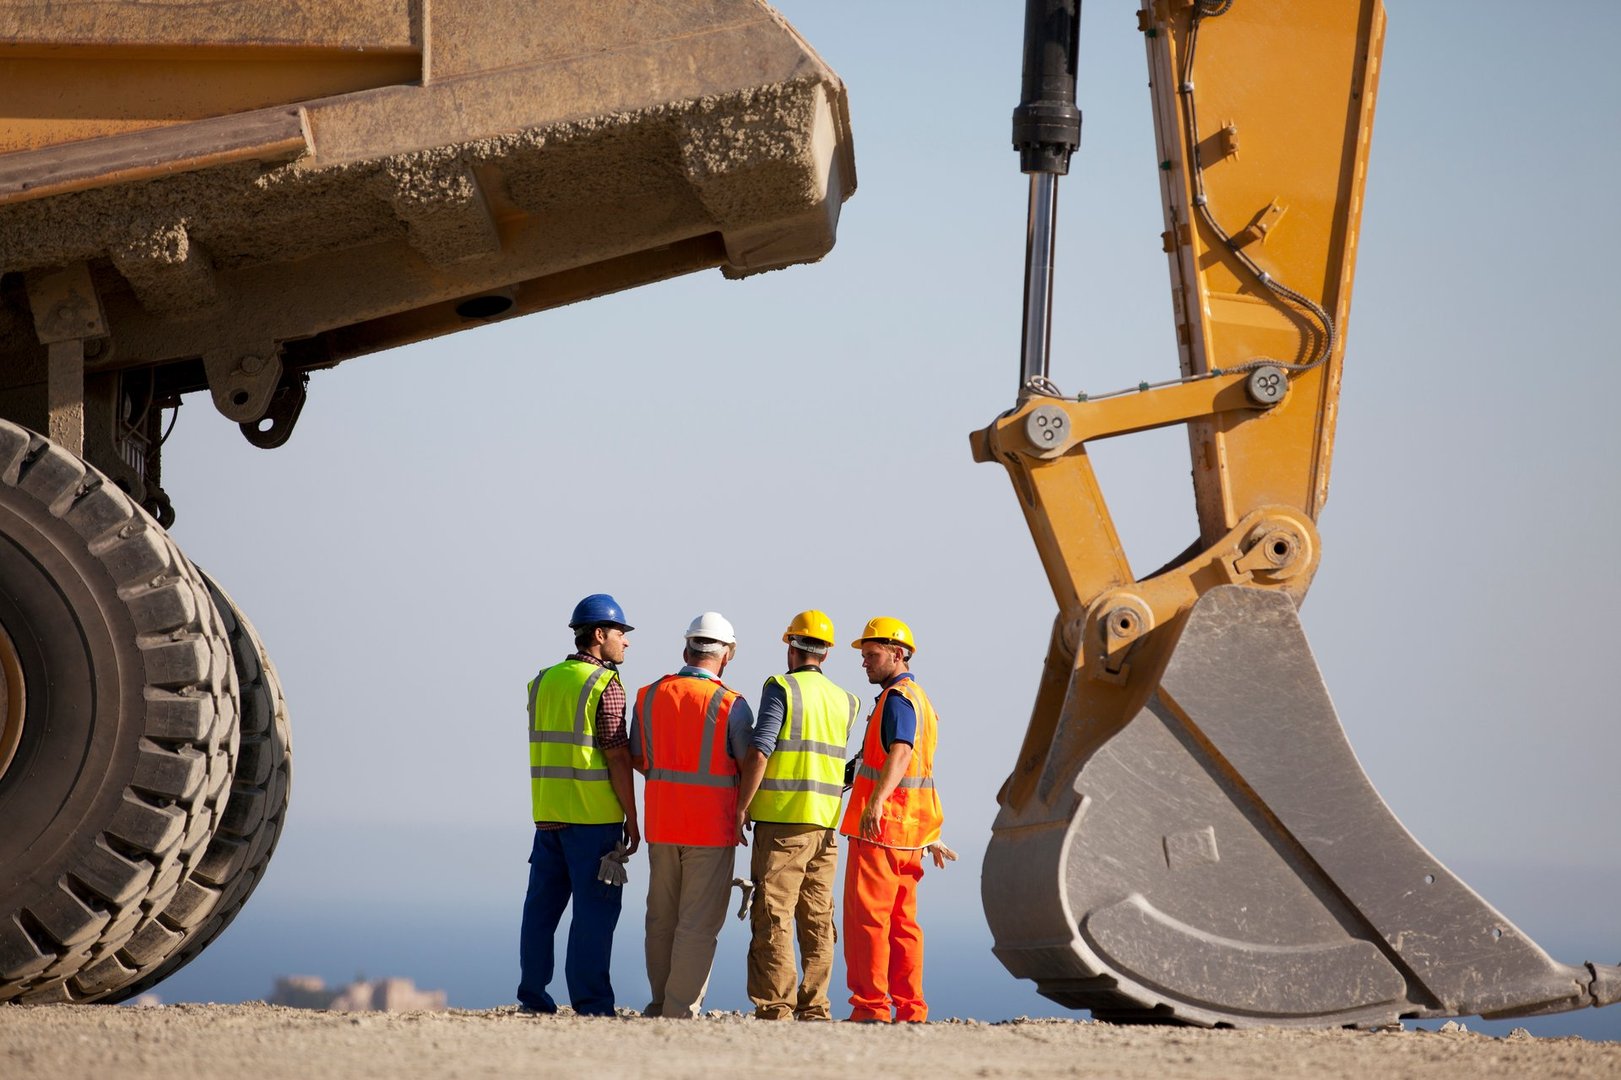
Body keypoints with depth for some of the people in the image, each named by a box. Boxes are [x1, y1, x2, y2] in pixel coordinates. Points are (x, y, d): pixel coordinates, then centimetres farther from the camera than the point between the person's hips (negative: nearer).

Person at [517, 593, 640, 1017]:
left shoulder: (544, 681, 12)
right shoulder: (606, 687, -10)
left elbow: (548, 748, 14)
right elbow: (618, 758, -12)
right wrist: (631, 820, -8)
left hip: (547, 815, 7)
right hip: (594, 817, -7)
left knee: (542, 904, 10)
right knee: (595, 910, -3)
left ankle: (533, 996, 11)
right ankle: (590, 1002, -3)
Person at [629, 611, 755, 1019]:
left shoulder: (649, 695, 3)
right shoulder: (731, 705, -11)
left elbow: (637, 760, 12)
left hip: (661, 823, 5)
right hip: (711, 828, -5)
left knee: (661, 918, 15)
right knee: (699, 923, -1)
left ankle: (660, 1004, 20)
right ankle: (681, 1009, -3)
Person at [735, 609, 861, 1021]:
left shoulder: (781, 688, -5)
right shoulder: (845, 701, 14)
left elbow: (759, 753, -12)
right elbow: (842, 764, 15)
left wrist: (741, 809, -9)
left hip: (782, 821, -6)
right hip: (825, 823, 6)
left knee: (773, 917, -5)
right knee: (818, 919, 10)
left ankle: (774, 1007, -9)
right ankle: (814, 1007, 10)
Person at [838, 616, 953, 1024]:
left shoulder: (897, 698, -12)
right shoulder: (919, 698, 21)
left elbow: (900, 755, -28)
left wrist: (875, 803, -41)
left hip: (879, 827, -10)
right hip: (910, 832, 10)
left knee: (866, 917, -8)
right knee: (902, 921, 11)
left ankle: (871, 1007, -10)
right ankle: (910, 1010, 10)